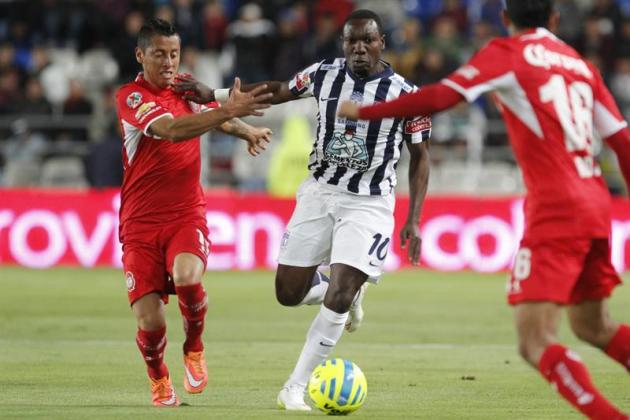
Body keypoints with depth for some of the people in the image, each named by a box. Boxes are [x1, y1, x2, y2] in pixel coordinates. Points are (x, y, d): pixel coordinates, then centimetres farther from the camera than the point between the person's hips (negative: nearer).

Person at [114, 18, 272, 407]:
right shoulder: (131, 97, -11)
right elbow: (171, 130, -27)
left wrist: (249, 130, -5)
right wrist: (228, 111, -38)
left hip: (187, 214, 2)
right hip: (141, 222, -2)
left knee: (188, 277, -30)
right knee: (150, 321, -10)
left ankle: (194, 348, 0)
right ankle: (159, 378, 23)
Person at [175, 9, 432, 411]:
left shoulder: (405, 94, -9)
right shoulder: (325, 74, -2)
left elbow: (421, 157, 0)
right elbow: (279, 90, 16)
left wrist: (413, 221, -6)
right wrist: (214, 95, 15)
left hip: (368, 204, -4)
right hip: (319, 193, 4)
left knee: (337, 298, -15)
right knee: (288, 294, 3)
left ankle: (294, 389, -4)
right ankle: (350, 293, 35)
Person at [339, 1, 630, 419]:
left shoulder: (508, 53, -1)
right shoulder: (581, 65, 16)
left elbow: (439, 98, -10)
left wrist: (362, 112, -1)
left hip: (555, 210, -7)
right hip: (596, 206, 7)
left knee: (535, 342, -10)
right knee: (594, 327, 24)